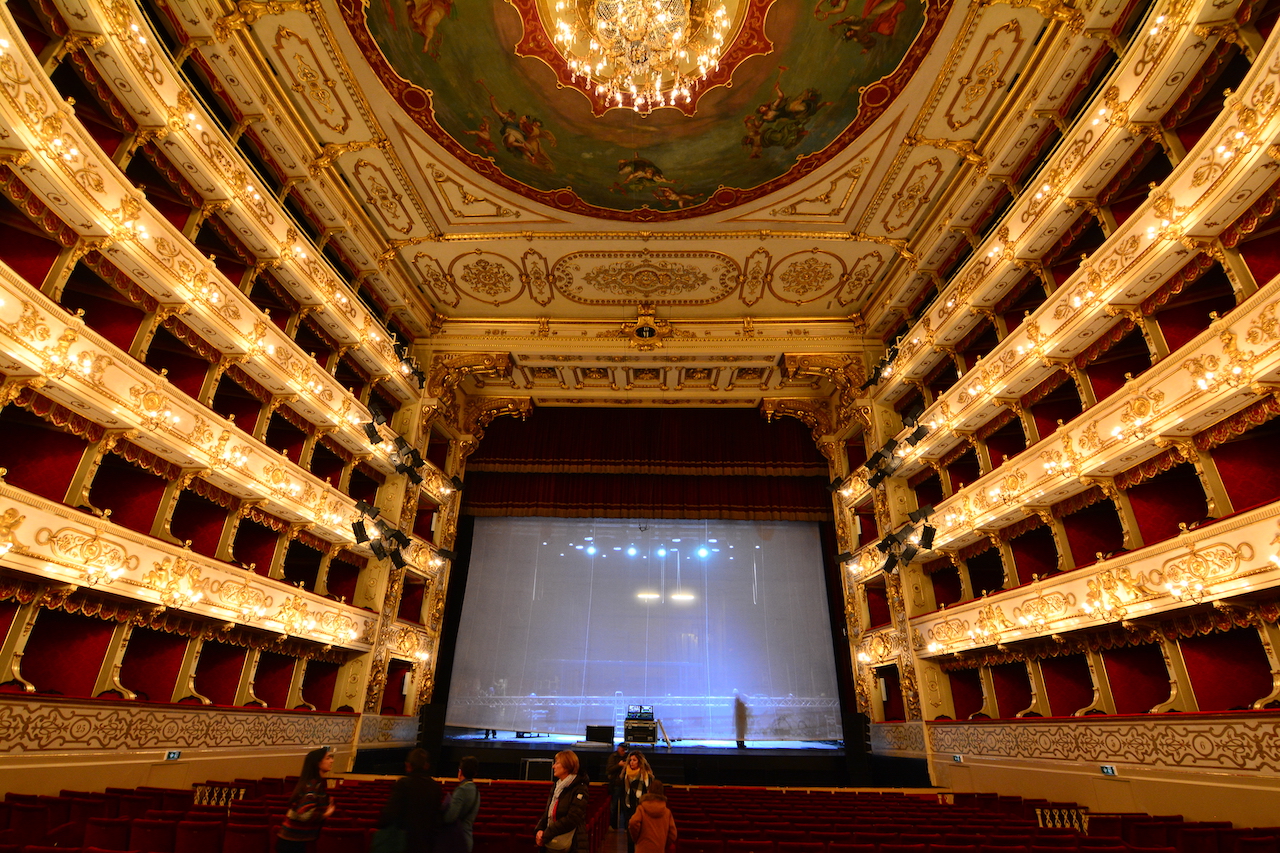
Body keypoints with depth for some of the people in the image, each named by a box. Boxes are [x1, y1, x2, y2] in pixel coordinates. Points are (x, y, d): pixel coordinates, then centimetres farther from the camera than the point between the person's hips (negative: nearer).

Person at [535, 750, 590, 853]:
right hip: (550, 844, 7)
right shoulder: (556, 786, 12)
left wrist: (546, 835, -18)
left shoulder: (579, 788, -13)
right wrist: (539, 830, -6)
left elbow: (572, 819, -20)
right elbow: (547, 812, 13)